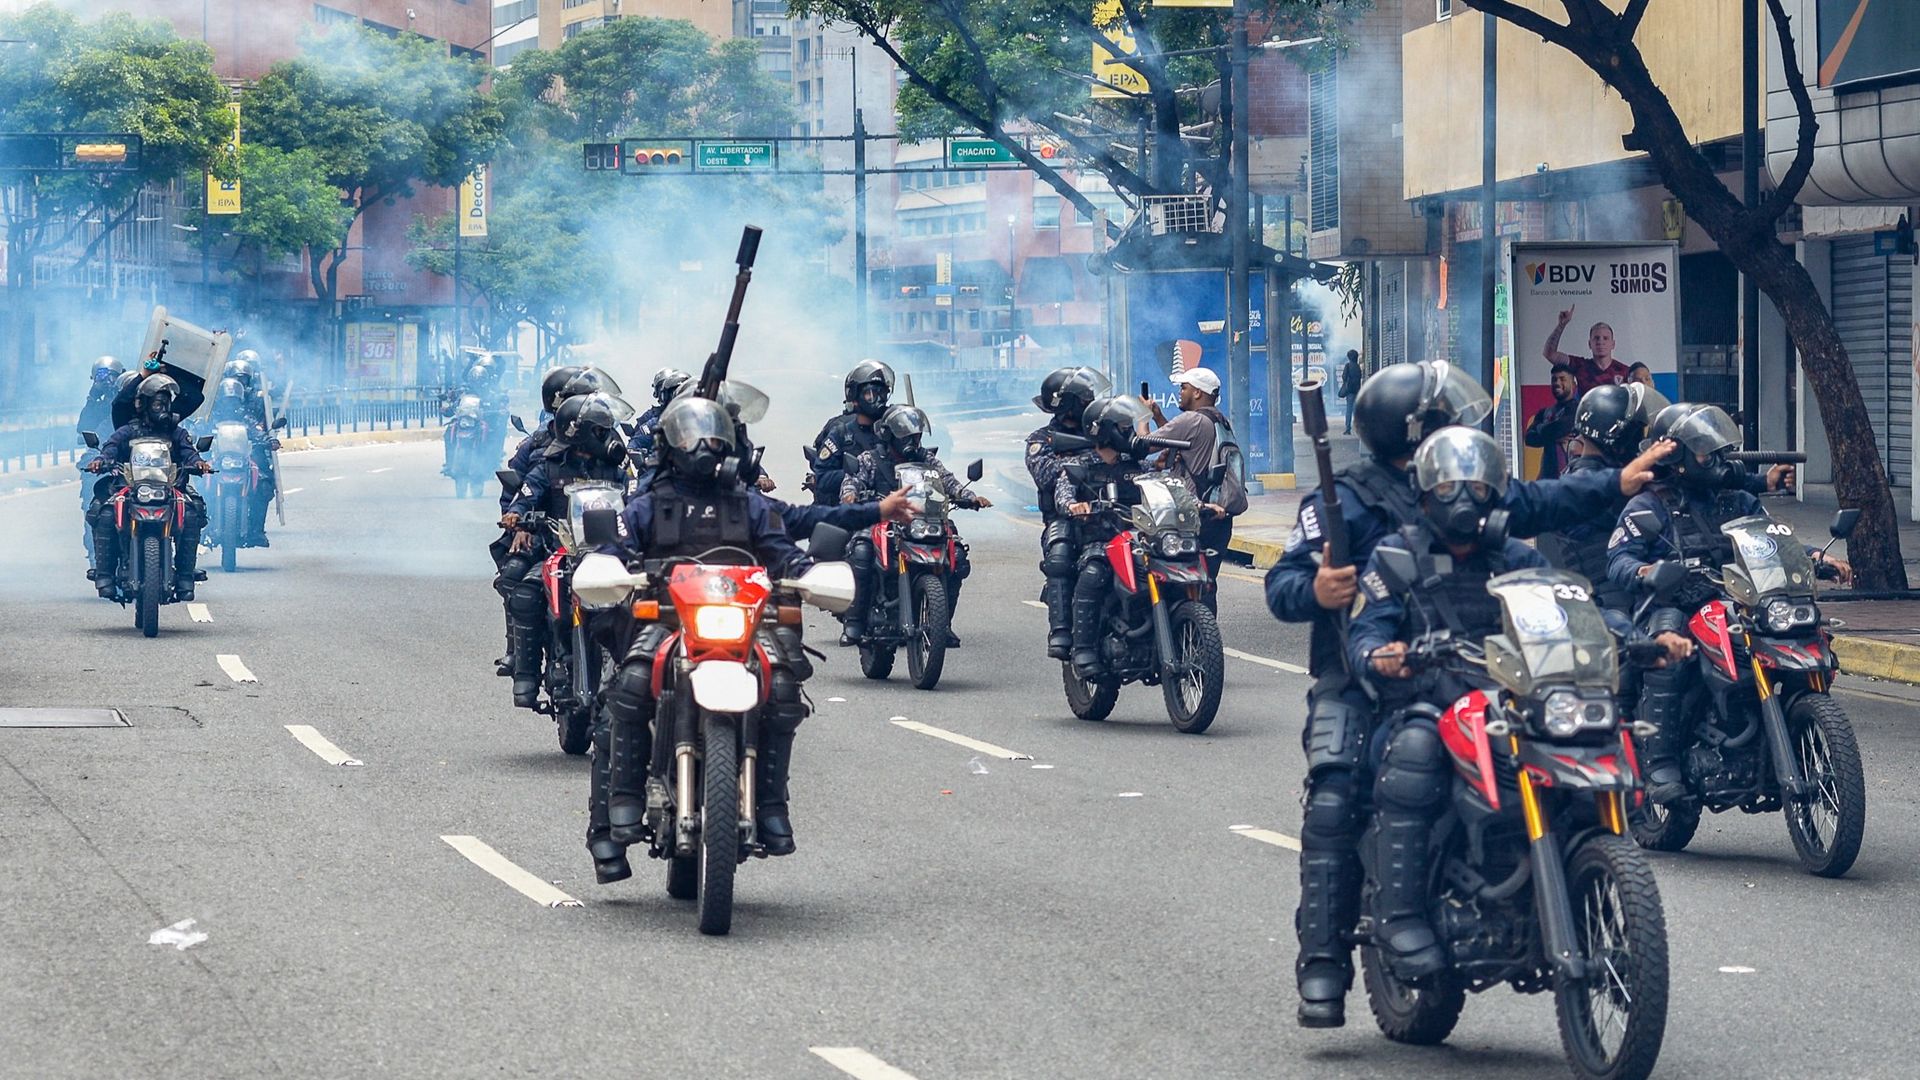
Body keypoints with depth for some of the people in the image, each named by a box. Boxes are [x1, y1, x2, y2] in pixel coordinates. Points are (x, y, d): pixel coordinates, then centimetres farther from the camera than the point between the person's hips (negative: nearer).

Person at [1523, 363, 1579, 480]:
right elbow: (1529, 438, 5)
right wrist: (1554, 438, -12)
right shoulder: (1545, 413, 18)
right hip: (1548, 475, 6)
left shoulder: (1577, 408, 0)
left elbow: (1561, 428, -15)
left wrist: (1541, 429, 5)